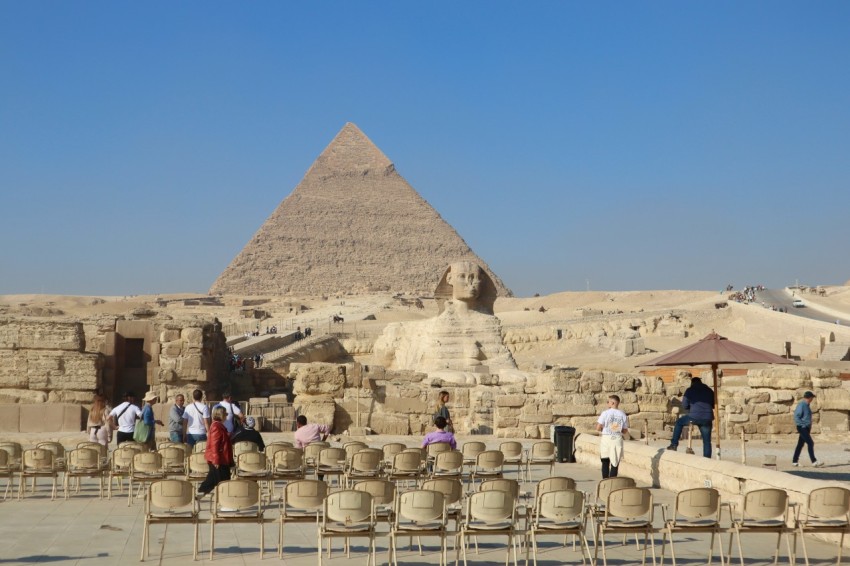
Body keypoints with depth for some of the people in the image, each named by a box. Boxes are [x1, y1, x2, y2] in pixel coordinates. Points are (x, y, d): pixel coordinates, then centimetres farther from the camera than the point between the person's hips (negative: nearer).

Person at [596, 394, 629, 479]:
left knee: (605, 462, 10)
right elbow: (625, 431, 7)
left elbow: (598, 428, -9)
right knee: (615, 463, 6)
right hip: (617, 439, 2)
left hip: (606, 438, -2)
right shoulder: (623, 415, 2)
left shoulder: (605, 413, -8)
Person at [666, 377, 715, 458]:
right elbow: (713, 405, 21)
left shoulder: (690, 390, 5)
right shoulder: (709, 391, 15)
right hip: (707, 419, 3)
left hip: (694, 417, -2)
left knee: (679, 422, 24)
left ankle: (674, 444, 19)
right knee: (707, 441, 11)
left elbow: (684, 405, 6)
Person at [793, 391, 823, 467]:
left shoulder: (807, 405, 15)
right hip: (802, 428, -9)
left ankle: (795, 462, 14)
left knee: (800, 444, 10)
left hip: (806, 428, 10)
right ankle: (814, 462, -15)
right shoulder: (801, 405, -14)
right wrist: (803, 425, -21)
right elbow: (796, 417, -19)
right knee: (810, 443, -14)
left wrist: (809, 427, 18)